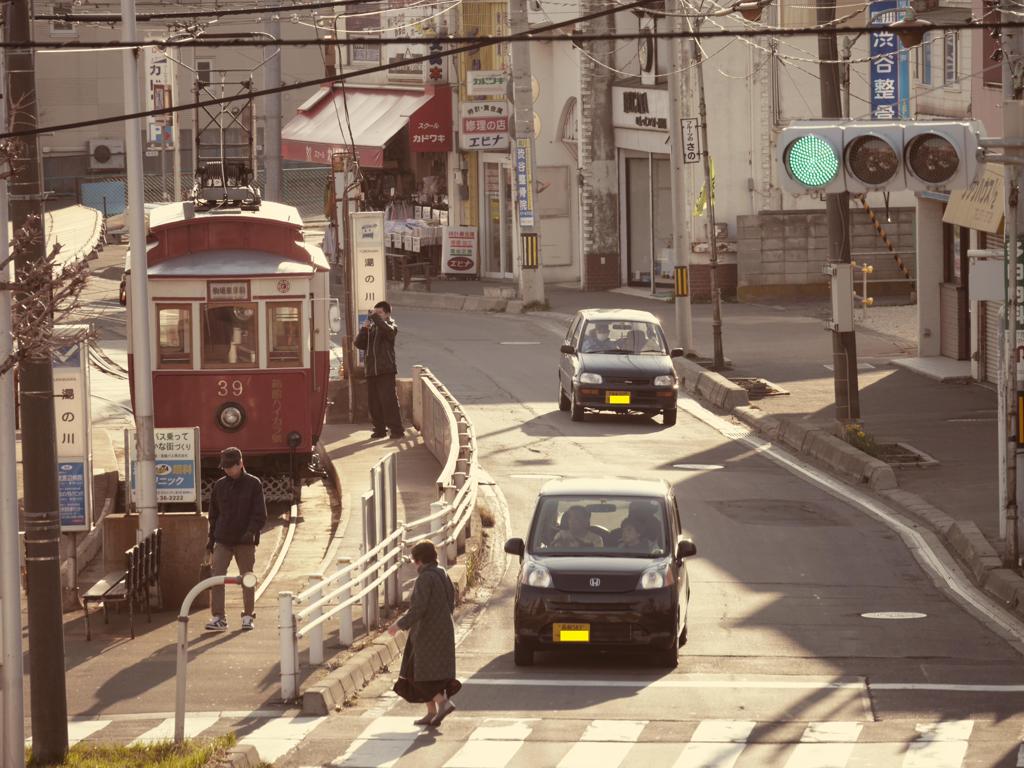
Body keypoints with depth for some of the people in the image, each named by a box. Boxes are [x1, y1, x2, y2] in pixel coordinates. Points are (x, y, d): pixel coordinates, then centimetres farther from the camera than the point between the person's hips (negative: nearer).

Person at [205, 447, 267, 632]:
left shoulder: (253, 484, -3)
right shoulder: (220, 485, 8)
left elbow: (260, 513, -6)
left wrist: (252, 531, -22)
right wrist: (211, 538, 13)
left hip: (245, 541, -3)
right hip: (223, 540, 3)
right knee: (216, 577, -9)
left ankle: (248, 616, 18)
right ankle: (218, 617, -8)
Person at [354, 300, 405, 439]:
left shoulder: (391, 325, 1)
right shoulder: (371, 328, 18)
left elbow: (388, 330, -24)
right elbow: (359, 343, 10)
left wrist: (375, 317, -18)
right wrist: (364, 329, -3)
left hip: (386, 370, -6)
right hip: (371, 370, 6)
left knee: (389, 400, -11)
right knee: (374, 402, 6)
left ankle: (396, 429, -9)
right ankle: (380, 429, 14)